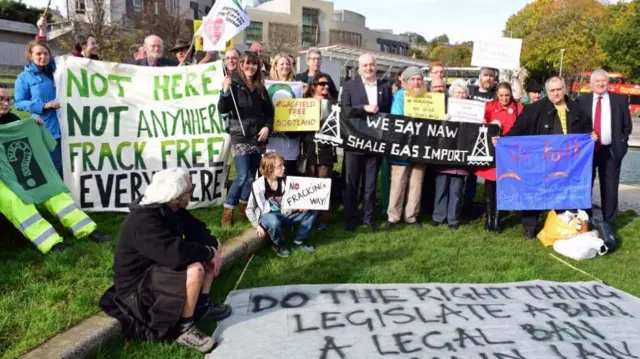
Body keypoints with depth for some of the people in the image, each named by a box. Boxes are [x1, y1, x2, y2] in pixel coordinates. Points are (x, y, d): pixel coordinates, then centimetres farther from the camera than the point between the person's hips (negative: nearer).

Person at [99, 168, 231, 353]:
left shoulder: (170, 208, -4)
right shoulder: (143, 222, -32)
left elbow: (196, 229, 5)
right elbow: (177, 254, -42)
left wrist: (212, 249, -14)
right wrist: (208, 252, -25)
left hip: (160, 266, 10)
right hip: (137, 286, -9)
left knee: (212, 245, 6)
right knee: (195, 270, -34)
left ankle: (203, 306, 10)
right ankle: (184, 330, -13)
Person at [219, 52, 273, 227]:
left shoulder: (260, 87, 10)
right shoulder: (234, 84, -4)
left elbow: (269, 111, 15)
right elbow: (222, 109, -13)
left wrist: (267, 127, -2)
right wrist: (225, 90, -28)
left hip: (258, 137, 5)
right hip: (240, 137, -5)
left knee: (251, 176, 9)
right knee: (242, 176, -11)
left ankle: (244, 207, 23)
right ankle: (227, 211, 2)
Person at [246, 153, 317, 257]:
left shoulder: (285, 181, -1)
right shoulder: (258, 186, -15)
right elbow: (250, 209, -6)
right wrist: (257, 225, -18)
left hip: (284, 215, 5)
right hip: (267, 216, -5)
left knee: (311, 212, -8)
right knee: (274, 221, -42)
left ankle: (299, 242, 7)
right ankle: (278, 245, -9)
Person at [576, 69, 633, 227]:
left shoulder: (620, 99, 3)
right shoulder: (581, 100, 3)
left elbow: (627, 125, 8)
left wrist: (622, 144, 1)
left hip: (611, 151, 0)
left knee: (610, 189, 5)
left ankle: (608, 224, 15)